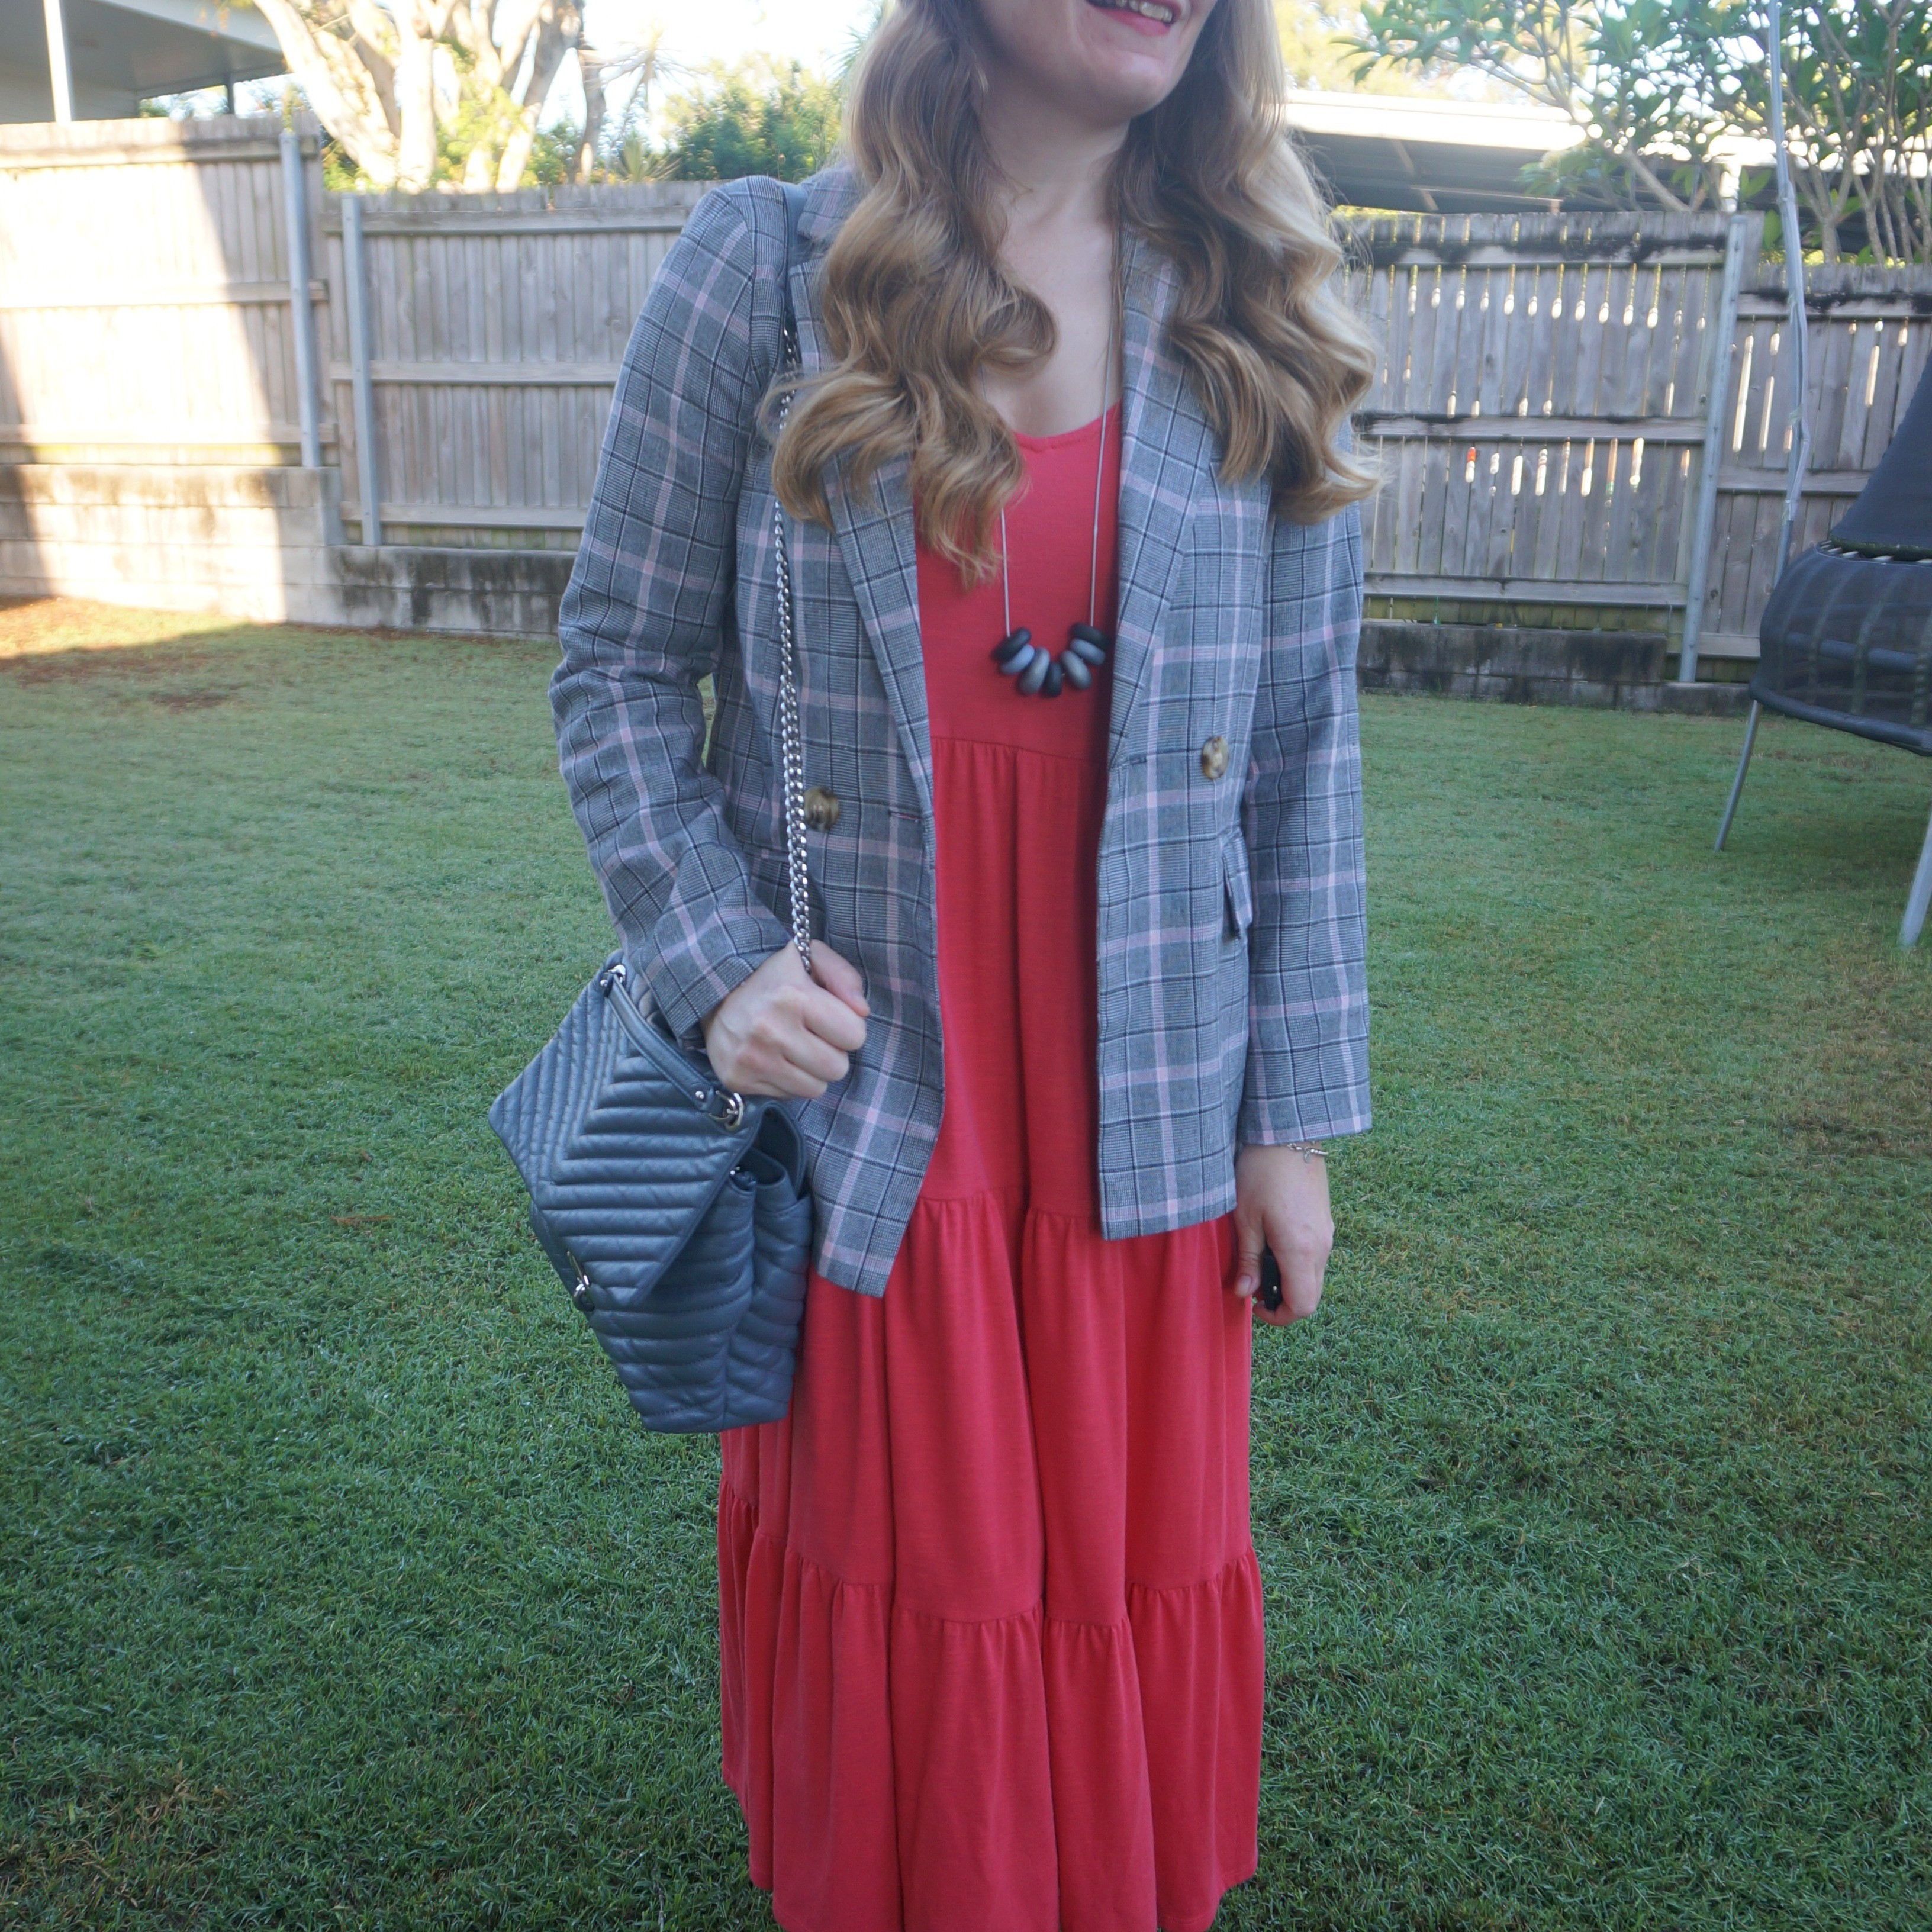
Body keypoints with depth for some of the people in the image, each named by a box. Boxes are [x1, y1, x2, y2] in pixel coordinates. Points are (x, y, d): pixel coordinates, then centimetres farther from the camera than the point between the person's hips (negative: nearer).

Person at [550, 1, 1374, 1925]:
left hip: (1146, 1107, 2)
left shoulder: (1252, 321, 3)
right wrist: (715, 966, -10)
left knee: (1138, 1561, 17)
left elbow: (1302, 741, 2)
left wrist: (1293, 1113, 1)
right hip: (862, 1089, -1)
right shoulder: (762, 274, -3)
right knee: (900, 1570, 14)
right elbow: (622, 663, 2)